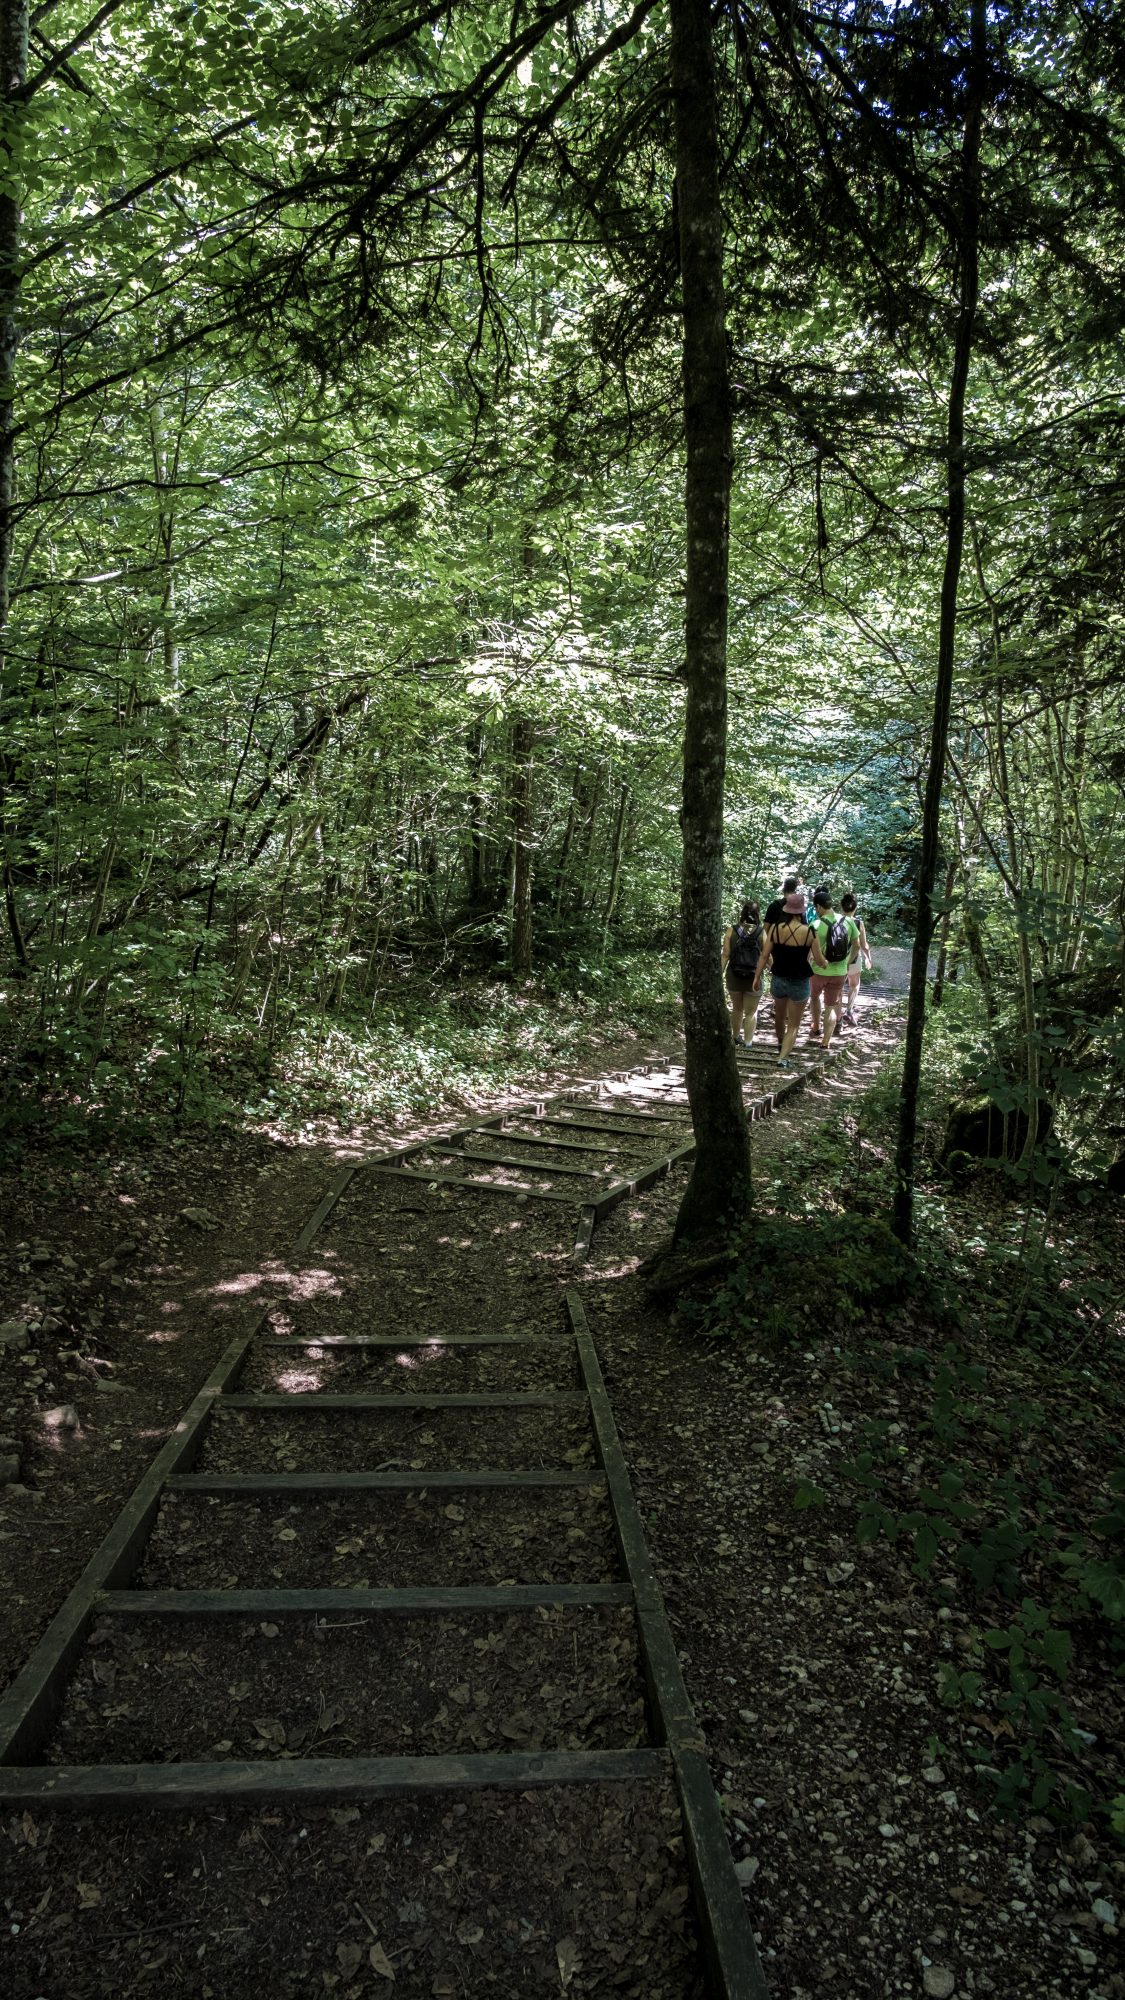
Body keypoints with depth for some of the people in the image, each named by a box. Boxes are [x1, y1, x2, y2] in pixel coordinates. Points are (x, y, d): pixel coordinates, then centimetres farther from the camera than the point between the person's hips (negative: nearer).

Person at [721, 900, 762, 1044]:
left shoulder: (731, 931, -6)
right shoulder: (761, 933, -9)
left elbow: (725, 955, -6)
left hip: (734, 976, 2)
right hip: (754, 977, -2)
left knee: (737, 1008, 22)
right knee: (752, 1011, 13)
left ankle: (736, 1037, 34)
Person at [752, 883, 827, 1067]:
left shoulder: (775, 928, -9)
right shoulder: (809, 932, -14)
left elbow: (764, 955, -6)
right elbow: (819, 961, -6)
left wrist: (757, 977, 4)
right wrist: (825, 962, 17)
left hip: (778, 979, 3)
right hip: (799, 983, -3)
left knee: (779, 1016, 27)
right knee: (793, 1024, 8)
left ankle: (781, 1046, 50)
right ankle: (783, 1058, -5)